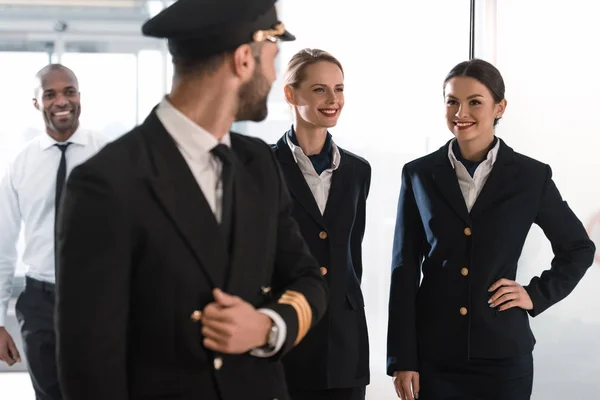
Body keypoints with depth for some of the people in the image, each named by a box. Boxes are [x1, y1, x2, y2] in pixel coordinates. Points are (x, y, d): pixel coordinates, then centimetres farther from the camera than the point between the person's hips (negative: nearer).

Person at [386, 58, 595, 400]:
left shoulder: (531, 177, 1)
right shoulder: (419, 175, 3)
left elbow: (579, 249, 15)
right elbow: (405, 270, 2)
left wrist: (537, 295, 1)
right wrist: (402, 360, -2)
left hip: (503, 354, 0)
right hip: (434, 355, 1)